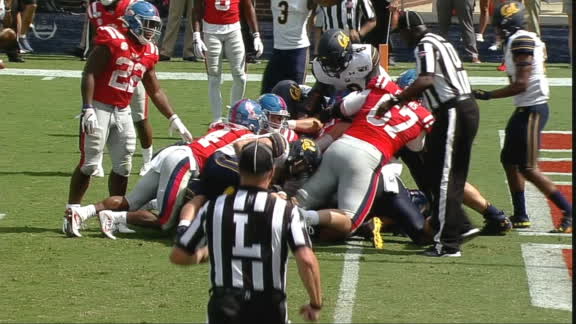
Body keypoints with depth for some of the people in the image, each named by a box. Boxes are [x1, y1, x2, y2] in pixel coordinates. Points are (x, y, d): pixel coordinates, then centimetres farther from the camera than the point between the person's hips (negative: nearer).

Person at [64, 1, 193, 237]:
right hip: (99, 108, -7)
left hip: (122, 112, 7)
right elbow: (89, 74, -15)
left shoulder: (148, 52, 8)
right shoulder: (113, 42, -14)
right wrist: (88, 109, -22)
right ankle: (71, 213, -1)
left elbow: (155, 91, 17)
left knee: (123, 166, 8)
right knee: (89, 164, -8)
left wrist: (174, 119, 14)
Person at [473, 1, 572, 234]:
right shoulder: (526, 40, 13)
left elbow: (521, 84, -21)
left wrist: (488, 95, -15)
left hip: (532, 109, -10)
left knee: (528, 168, -8)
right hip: (526, 108, 10)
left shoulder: (521, 42, -17)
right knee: (509, 159, 16)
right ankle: (520, 216, 23)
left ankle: (569, 212, -4)